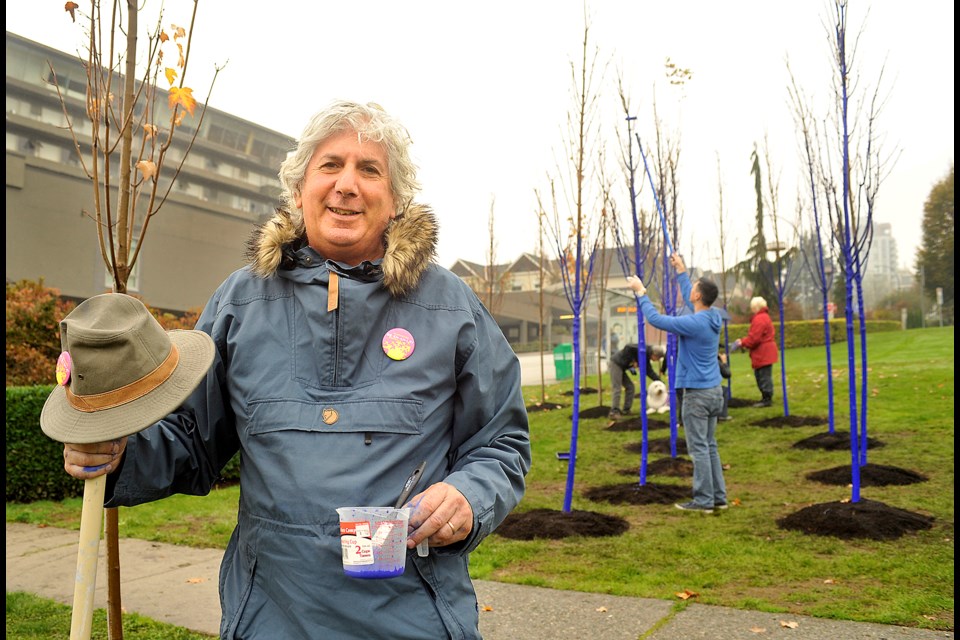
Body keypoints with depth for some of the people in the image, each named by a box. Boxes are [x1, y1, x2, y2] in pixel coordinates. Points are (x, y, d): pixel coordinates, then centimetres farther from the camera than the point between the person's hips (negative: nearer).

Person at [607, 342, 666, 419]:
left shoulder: (646, 358, 12)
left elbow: (649, 371, 17)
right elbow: (628, 348, -28)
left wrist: (658, 381, 10)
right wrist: (632, 361, -19)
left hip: (620, 366, 10)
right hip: (615, 364, -10)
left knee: (630, 387, 11)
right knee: (616, 389, -10)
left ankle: (626, 410, 15)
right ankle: (614, 412, -7)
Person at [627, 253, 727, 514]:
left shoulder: (693, 323, -19)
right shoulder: (714, 318, 5)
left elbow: (655, 318, -14)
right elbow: (690, 300, 23)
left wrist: (641, 292, -2)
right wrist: (681, 271, 32)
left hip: (697, 394, -8)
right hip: (714, 390, 8)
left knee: (699, 448, -2)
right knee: (710, 446, 14)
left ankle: (704, 500, 3)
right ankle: (718, 497, 19)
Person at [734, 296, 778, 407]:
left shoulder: (759, 319, -18)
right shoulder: (764, 317, 18)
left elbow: (754, 338, -22)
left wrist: (742, 343, -8)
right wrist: (743, 341, 7)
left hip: (763, 354, -11)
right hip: (765, 353, 11)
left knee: (764, 376, -6)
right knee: (763, 376, 15)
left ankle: (767, 399, -1)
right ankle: (766, 398, 21)